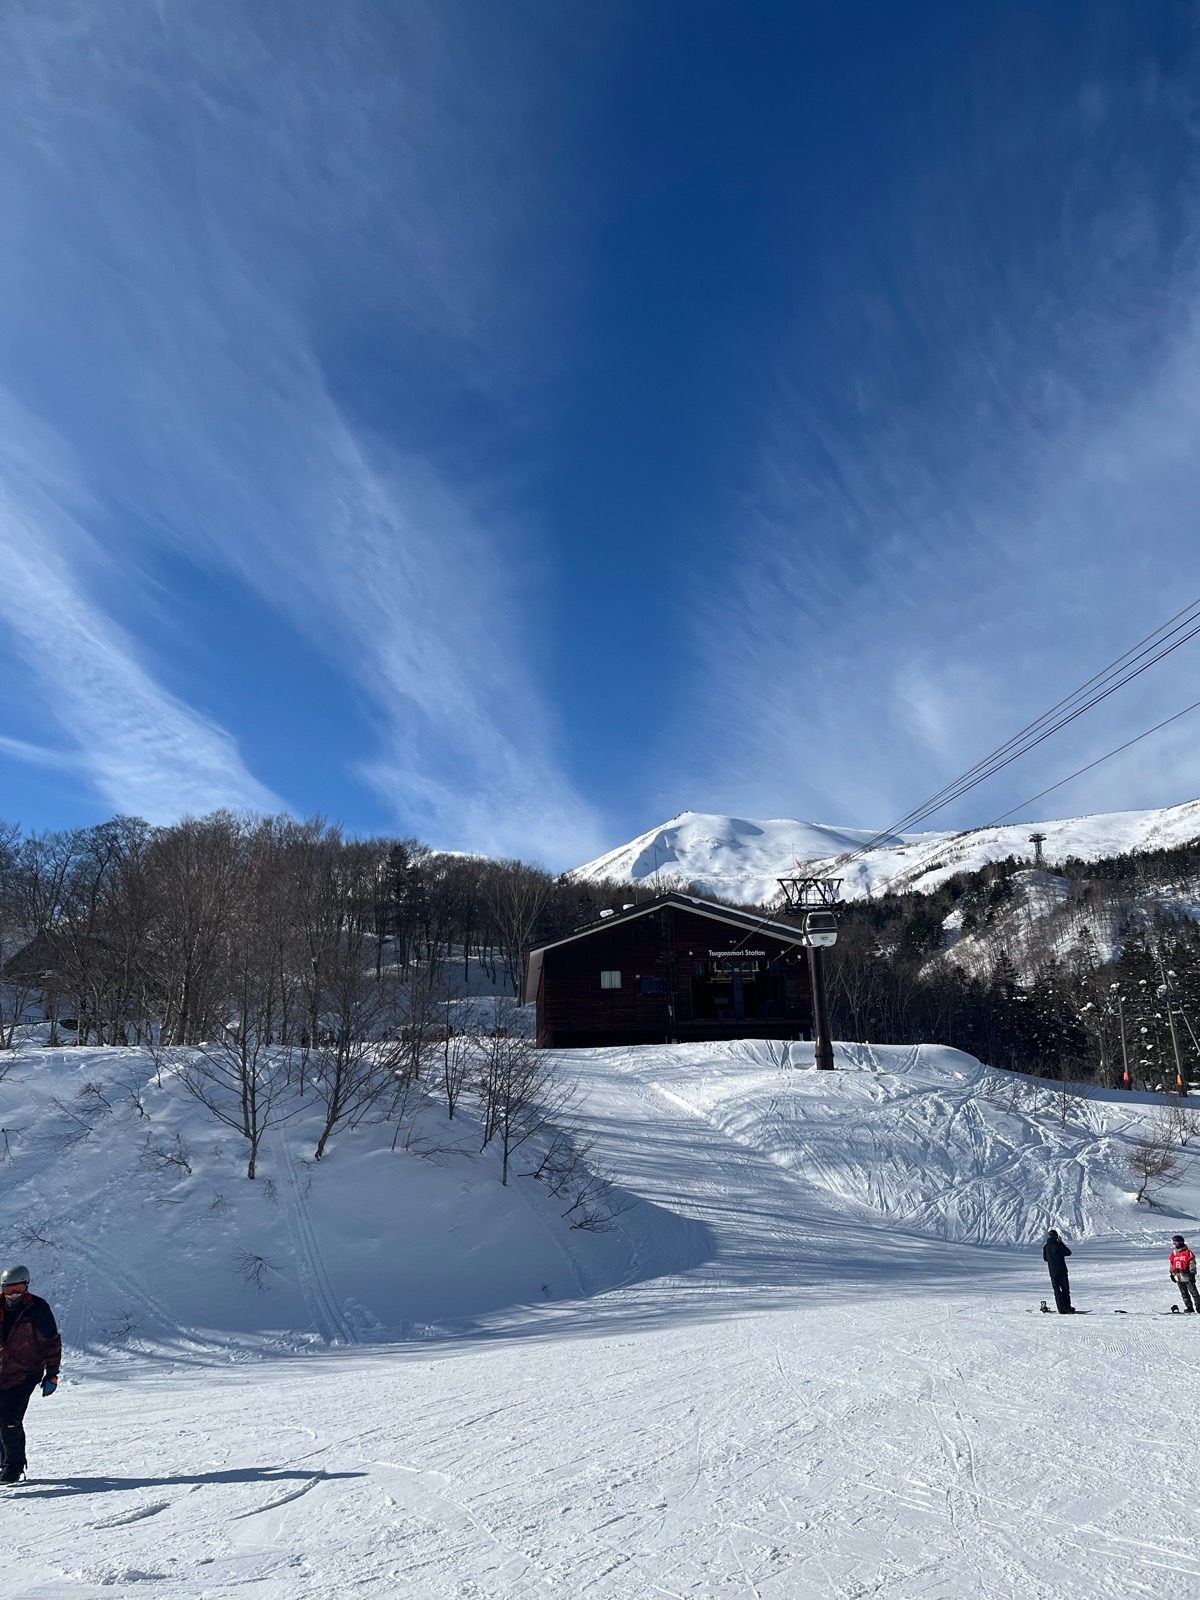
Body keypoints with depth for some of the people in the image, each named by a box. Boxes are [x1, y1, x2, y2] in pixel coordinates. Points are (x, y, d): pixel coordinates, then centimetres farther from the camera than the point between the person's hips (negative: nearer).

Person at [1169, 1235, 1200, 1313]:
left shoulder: (1188, 1252, -8)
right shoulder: (1173, 1253, 10)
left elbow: (1192, 1263, -8)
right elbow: (1172, 1264, 18)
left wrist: (1192, 1273, -13)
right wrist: (1172, 1274, 16)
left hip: (1187, 1277, -6)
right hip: (1178, 1277, 6)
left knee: (1193, 1292, -2)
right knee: (1184, 1294, 10)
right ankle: (1189, 1307, 17)